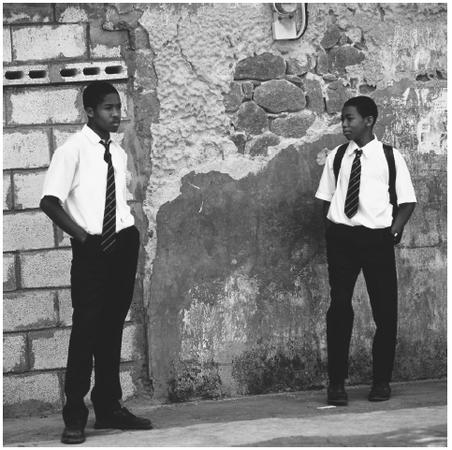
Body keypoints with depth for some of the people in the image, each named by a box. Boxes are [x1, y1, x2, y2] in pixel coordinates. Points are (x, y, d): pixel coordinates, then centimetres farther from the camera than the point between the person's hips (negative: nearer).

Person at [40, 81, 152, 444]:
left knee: (113, 329, 12)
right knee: (86, 329, -6)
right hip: (91, 250, -6)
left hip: (123, 245, 6)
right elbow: (49, 202, -11)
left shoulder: (119, 154, 12)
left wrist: (131, 230, 4)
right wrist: (83, 236, -14)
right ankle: (75, 417, 0)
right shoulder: (73, 150, -8)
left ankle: (109, 407, 21)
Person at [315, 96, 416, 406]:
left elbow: (407, 200, 4)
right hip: (342, 237, 1)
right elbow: (326, 198, 13)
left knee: (385, 310, 3)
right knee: (339, 308, -4)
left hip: (378, 239, -1)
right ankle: (337, 383, 4)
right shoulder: (336, 157, 8)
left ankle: (382, 381, 18)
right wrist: (332, 228, -1)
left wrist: (396, 228, -9)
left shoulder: (391, 158, 1)